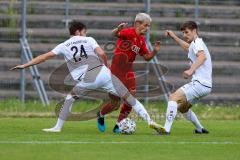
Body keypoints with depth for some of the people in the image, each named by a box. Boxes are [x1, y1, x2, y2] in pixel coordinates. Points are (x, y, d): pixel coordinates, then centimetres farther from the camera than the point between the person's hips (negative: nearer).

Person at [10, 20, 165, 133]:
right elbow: (101, 53, -4)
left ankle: (58, 127, 17)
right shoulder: (88, 40, 12)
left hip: (86, 81, 0)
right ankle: (149, 120, -4)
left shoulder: (64, 46, 15)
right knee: (128, 97, 4)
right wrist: (106, 65, 17)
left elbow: (45, 56, 14)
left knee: (70, 98, 23)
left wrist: (25, 65, 19)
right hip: (103, 74, 0)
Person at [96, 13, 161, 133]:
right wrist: (118, 29, -55)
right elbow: (115, 34, -32)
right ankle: (101, 115, 31)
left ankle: (118, 125, 9)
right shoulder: (129, 32, -13)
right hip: (116, 71, -7)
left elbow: (147, 57, 17)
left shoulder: (141, 40, 10)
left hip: (128, 71, 7)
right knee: (115, 103, -1)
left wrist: (155, 51, -3)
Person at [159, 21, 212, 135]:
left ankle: (166, 129, -33)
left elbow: (202, 56, -30)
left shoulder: (197, 42, -8)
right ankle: (200, 129, 30)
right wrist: (174, 37, 53)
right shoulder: (196, 44, 22)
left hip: (199, 83, -10)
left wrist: (191, 70, -45)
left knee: (173, 97, -22)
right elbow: (188, 48, 49)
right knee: (182, 107, 25)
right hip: (205, 85, 10)